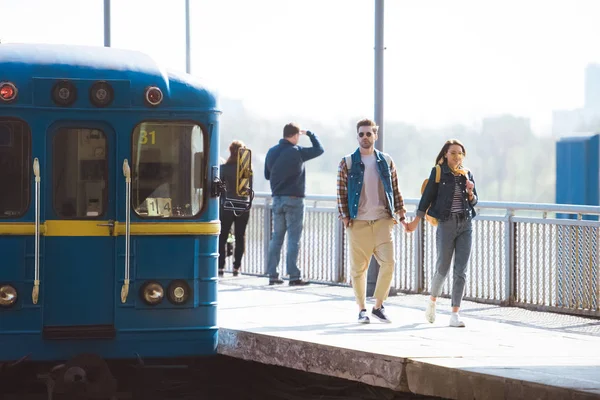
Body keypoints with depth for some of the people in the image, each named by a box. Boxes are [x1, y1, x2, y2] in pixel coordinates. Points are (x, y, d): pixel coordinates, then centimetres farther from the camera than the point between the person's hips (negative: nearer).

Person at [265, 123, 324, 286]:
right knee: (294, 239, -3)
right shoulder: (297, 152, -14)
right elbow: (319, 149, -3)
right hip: (294, 200, -6)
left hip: (277, 199, 6)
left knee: (277, 237, 10)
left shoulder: (271, 152, 4)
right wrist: (309, 133, 10)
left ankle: (272, 274, 9)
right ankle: (294, 276, -4)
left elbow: (267, 175, 14)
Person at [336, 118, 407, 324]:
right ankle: (361, 309, 14)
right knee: (358, 268, 2)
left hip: (383, 221, 1)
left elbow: (395, 190, 13)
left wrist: (400, 213, 5)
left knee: (388, 263, -10)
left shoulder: (386, 161, 10)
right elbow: (341, 192, 1)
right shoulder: (347, 163, 3)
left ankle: (378, 306, 4)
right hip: (358, 223, -1)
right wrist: (344, 217, -7)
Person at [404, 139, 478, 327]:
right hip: (446, 224, -3)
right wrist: (415, 221, -3)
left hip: (465, 225, 3)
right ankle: (432, 301, 31)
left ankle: (455, 314, -1)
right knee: (442, 268, 3)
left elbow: (474, 201, 15)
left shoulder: (467, 174, 9)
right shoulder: (438, 172, -1)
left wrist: (470, 192, -7)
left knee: (461, 271, -2)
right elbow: (427, 197, -1)